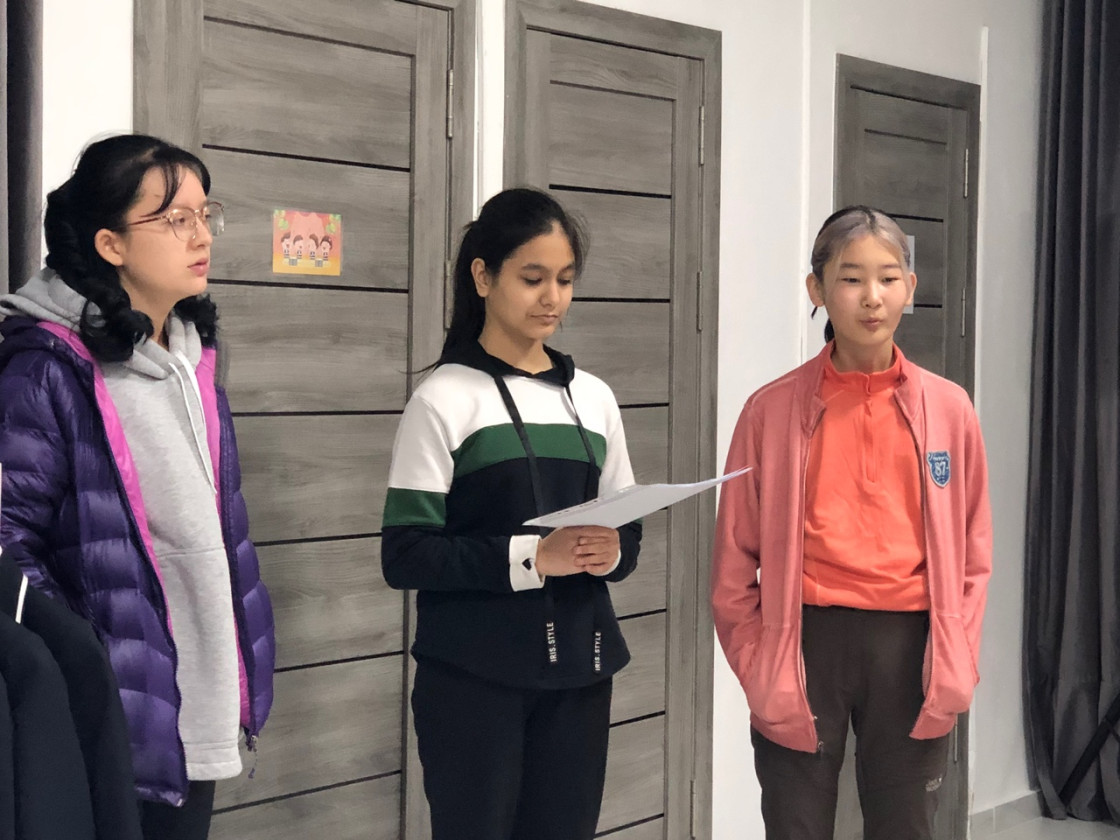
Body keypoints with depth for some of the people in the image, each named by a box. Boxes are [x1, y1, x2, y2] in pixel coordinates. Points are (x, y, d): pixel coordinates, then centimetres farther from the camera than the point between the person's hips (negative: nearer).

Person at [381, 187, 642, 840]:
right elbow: (406, 556, -11)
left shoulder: (594, 398, 10)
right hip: (473, 677, -4)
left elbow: (628, 535, 14)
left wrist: (610, 553, -9)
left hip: (577, 671, 5)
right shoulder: (445, 400, -6)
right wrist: (531, 555, -20)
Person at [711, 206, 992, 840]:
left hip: (911, 644, 1)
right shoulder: (774, 409, 0)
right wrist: (757, 669, -3)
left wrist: (956, 664, -1)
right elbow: (736, 558, 3)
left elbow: (972, 552, 7)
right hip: (807, 641, -1)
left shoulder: (949, 408, 4)